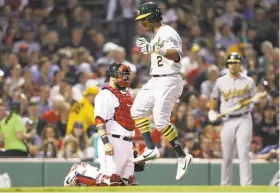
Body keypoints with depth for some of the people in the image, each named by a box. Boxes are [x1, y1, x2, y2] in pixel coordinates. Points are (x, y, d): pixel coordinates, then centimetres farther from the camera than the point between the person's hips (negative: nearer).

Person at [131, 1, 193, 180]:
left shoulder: (167, 33, -16)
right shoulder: (157, 35, 14)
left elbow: (176, 56, -34)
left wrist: (154, 49, -46)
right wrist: (148, 48, 26)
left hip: (168, 81, -11)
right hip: (155, 81, 11)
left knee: (161, 121, -15)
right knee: (137, 110, 11)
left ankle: (182, 156, -9)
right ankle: (151, 149, 12)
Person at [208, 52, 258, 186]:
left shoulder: (248, 81, 5)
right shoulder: (221, 81, 9)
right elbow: (214, 98, 18)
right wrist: (211, 112, 1)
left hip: (243, 119, -2)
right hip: (227, 120, 2)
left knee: (243, 153, -12)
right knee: (226, 156, 5)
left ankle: (246, 186, -15)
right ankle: (225, 185, 16)